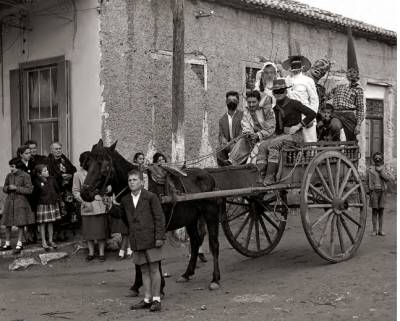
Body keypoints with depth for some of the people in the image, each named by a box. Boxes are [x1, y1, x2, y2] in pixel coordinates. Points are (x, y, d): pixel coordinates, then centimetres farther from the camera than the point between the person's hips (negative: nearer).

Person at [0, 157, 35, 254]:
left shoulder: (25, 176, -9)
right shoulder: (9, 176, 7)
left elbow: (29, 190, -11)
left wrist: (16, 188, -17)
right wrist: (9, 188, -9)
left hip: (21, 202, -5)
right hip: (10, 201, 5)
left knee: (20, 224, -1)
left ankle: (19, 245, 8)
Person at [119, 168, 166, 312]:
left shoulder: (151, 197, -6)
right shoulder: (125, 200, 7)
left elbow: (159, 218, -8)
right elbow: (124, 217, 23)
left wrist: (159, 237, -12)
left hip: (151, 239, -4)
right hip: (136, 241, 5)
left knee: (154, 269, 1)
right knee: (144, 271, 11)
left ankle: (156, 299, 9)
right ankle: (147, 299, 18)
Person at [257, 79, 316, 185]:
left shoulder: (293, 103, -6)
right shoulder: (276, 108, 15)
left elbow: (312, 114, -11)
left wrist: (298, 126, -13)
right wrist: (276, 135, 10)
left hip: (295, 136, -7)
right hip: (281, 135, 7)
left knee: (274, 144, -30)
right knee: (263, 145, -16)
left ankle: (270, 177, -30)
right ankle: (261, 177, -23)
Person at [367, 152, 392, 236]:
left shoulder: (384, 169, 8)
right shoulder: (370, 169, 0)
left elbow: (388, 179, -8)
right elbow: (368, 182, 3)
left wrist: (381, 170, -12)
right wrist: (369, 192, 1)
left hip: (382, 192, 2)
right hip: (374, 191, -2)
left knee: (381, 211, 5)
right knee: (374, 211, 0)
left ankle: (380, 230, 9)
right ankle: (374, 230, 5)